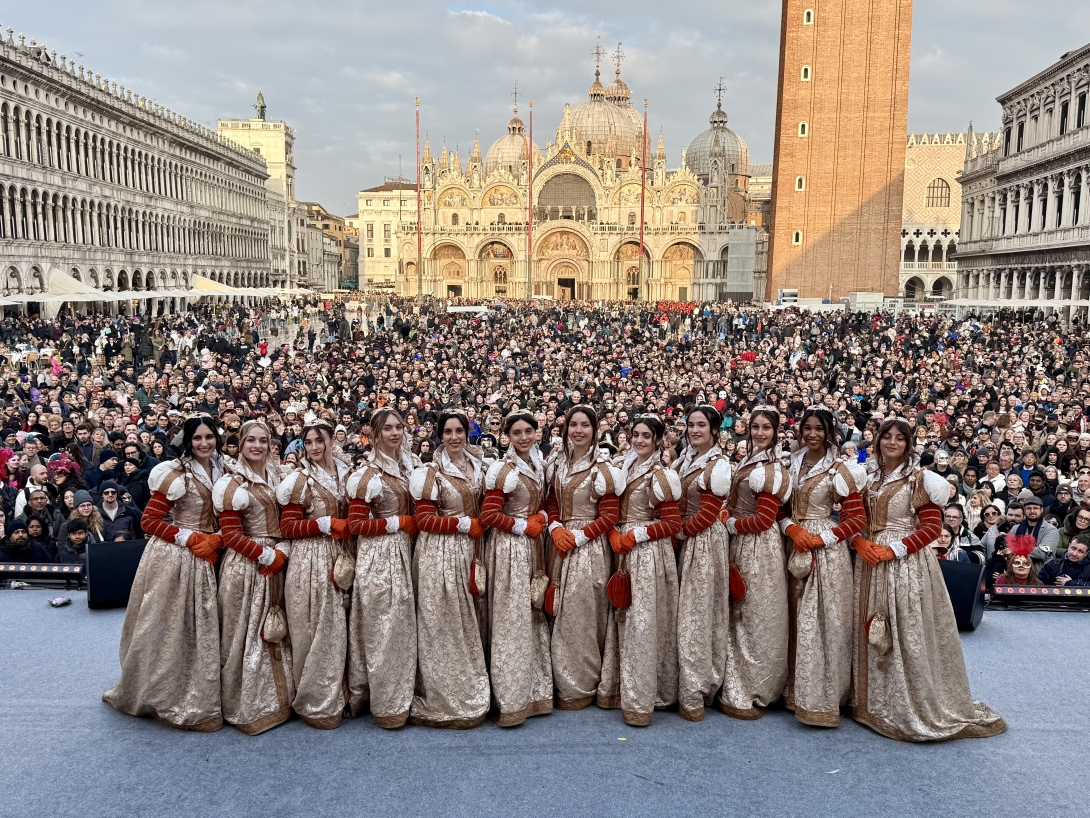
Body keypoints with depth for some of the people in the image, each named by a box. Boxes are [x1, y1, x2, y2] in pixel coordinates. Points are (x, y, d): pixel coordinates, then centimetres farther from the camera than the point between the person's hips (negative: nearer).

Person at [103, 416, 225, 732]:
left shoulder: (220, 469, 7)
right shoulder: (177, 474, -12)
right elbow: (149, 521, -13)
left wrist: (217, 539, -5)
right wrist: (190, 539, -15)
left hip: (205, 558, 6)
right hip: (174, 557, -6)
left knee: (199, 627, 13)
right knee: (169, 626, 2)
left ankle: (194, 696, 27)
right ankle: (161, 694, 18)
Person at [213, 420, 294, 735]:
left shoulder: (276, 478, 11)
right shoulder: (232, 483, -7)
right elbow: (231, 534, -11)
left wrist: (282, 551, -3)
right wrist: (266, 556, -14)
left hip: (275, 563, 6)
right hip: (244, 566, -6)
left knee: (274, 632, 12)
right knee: (246, 632, 0)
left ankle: (276, 698, 24)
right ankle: (246, 706, 12)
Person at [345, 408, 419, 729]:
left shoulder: (407, 465, 9)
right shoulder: (368, 474, -12)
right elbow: (356, 524, -13)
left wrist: (412, 524, 4)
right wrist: (398, 522, -12)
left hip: (404, 551, 7)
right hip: (379, 556, -7)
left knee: (401, 624, 12)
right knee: (383, 627, -1)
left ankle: (401, 694, 25)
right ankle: (387, 704, 11)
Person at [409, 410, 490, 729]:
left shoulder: (478, 467, 11)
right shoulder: (432, 473, -7)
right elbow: (424, 518, -11)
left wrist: (480, 526, 5)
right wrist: (464, 524, -13)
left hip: (470, 551, 6)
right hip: (440, 554, -6)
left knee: (468, 621, 11)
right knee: (443, 622, -2)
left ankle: (470, 695, 23)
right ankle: (443, 700, 9)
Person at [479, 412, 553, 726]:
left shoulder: (539, 465, 9)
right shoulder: (502, 470, -11)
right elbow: (489, 515, -16)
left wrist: (543, 518, 0)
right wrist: (524, 526, -11)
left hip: (533, 546, 7)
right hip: (509, 547, -7)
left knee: (535, 617, 13)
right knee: (511, 619, -2)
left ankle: (535, 689, 26)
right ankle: (511, 700, 8)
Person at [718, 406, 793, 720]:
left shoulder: (772, 470, -15)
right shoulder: (747, 462, 11)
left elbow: (764, 518, -18)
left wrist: (730, 523, -10)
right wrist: (726, 513, 0)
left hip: (760, 549, -9)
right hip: (741, 545, 9)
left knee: (756, 621, 1)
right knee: (742, 618, 15)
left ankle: (752, 695, 13)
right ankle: (742, 688, 27)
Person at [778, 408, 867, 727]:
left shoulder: (839, 470, -5)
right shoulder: (791, 464, 10)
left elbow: (857, 517, -9)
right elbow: (780, 506, 11)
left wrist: (821, 539, -14)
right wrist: (791, 528, -9)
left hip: (826, 549, -5)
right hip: (795, 546, 5)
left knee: (824, 620, -3)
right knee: (797, 619, 9)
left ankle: (822, 697, 5)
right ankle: (798, 688, 21)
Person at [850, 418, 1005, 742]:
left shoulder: (918, 478, -5)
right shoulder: (870, 479, 12)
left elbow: (932, 526, -11)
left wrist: (894, 549, -16)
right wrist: (860, 543, -5)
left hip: (906, 565, -6)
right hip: (871, 563, 6)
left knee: (908, 633, -4)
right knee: (872, 632, 9)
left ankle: (916, 706, 8)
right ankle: (875, 701, 21)